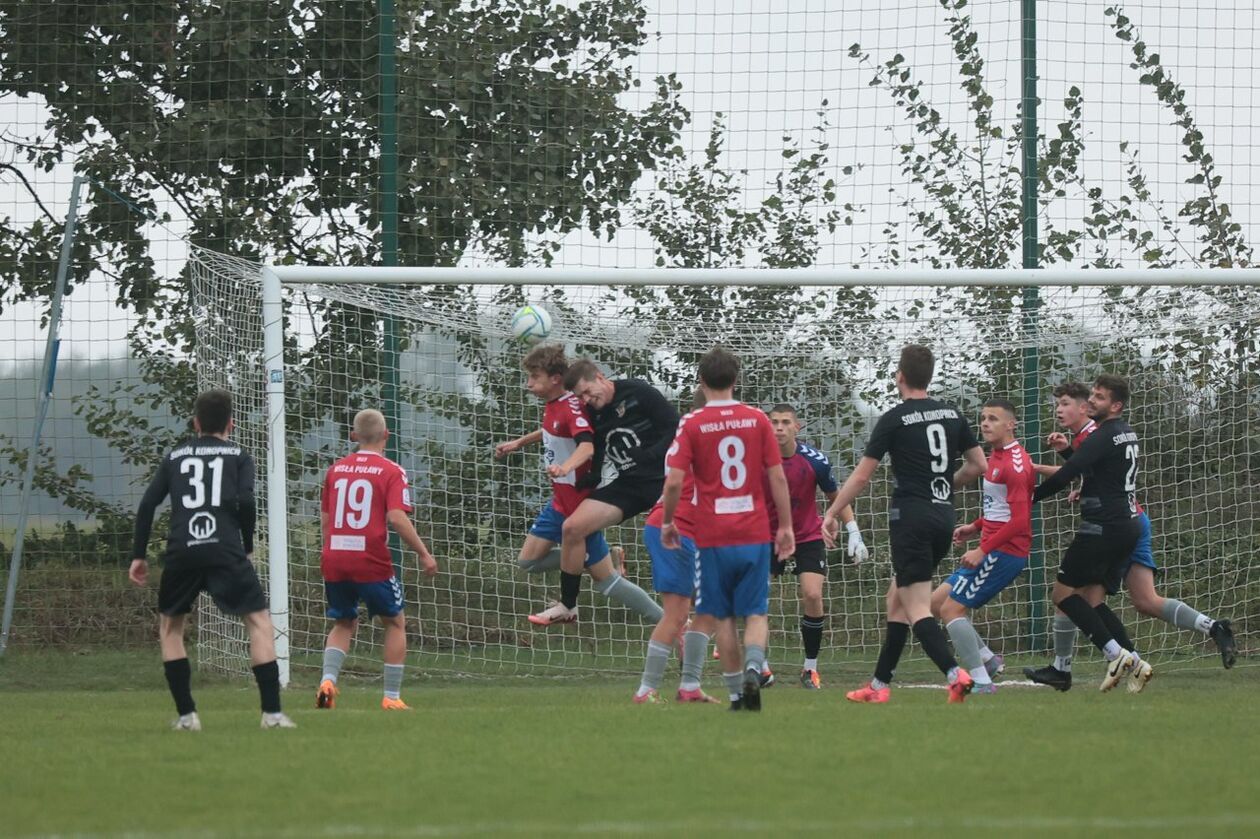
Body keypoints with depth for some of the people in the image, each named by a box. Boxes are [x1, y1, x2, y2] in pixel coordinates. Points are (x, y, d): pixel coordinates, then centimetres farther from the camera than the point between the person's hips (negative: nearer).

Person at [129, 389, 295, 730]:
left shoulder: (175, 456, 20)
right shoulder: (238, 456, 13)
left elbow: (147, 504, 11)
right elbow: (245, 501, -3)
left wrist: (138, 556, 15)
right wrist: (248, 548, 10)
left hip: (181, 552, 2)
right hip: (225, 549, -2)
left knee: (170, 626, 20)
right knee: (259, 621, 4)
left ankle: (186, 714, 12)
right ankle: (272, 712, -7)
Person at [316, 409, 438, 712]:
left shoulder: (336, 469, 11)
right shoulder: (391, 472, -4)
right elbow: (396, 517, -16)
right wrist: (424, 554, -9)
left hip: (335, 560, 4)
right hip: (372, 562, -4)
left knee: (343, 624, 20)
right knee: (395, 622, 13)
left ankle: (328, 680, -3)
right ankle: (392, 696, 9)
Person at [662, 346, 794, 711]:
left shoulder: (692, 424, -4)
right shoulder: (758, 420, 2)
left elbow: (674, 481, -9)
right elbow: (778, 478, 1)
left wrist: (667, 523, 6)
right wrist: (785, 527, 9)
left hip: (713, 537, -1)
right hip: (755, 534, 1)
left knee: (723, 618, 9)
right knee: (756, 613, 5)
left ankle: (737, 693, 9)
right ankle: (753, 668, -21)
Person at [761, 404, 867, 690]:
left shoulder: (815, 460, -14)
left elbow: (836, 497, 1)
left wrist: (854, 534, -4)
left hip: (808, 537, -1)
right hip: (768, 535, 1)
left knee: (812, 596, -16)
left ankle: (811, 667, 1)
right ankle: (762, 668, -1)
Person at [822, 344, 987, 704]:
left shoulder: (894, 420, -8)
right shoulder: (952, 415, 8)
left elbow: (861, 476, -5)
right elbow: (979, 465, 12)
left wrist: (832, 514, 5)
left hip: (911, 518, -6)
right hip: (944, 517, 6)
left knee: (917, 610, -8)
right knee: (896, 600, 17)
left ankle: (954, 674, -27)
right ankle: (879, 684, 19)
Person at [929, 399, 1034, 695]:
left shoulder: (1015, 464, -17)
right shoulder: (996, 456, 14)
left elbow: (1019, 520, -22)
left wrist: (983, 551, -22)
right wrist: (976, 526, 13)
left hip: (1003, 552, -10)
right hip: (993, 549, 10)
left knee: (951, 609, -11)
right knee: (937, 602, 13)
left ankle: (982, 682, -10)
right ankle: (988, 659, 15)